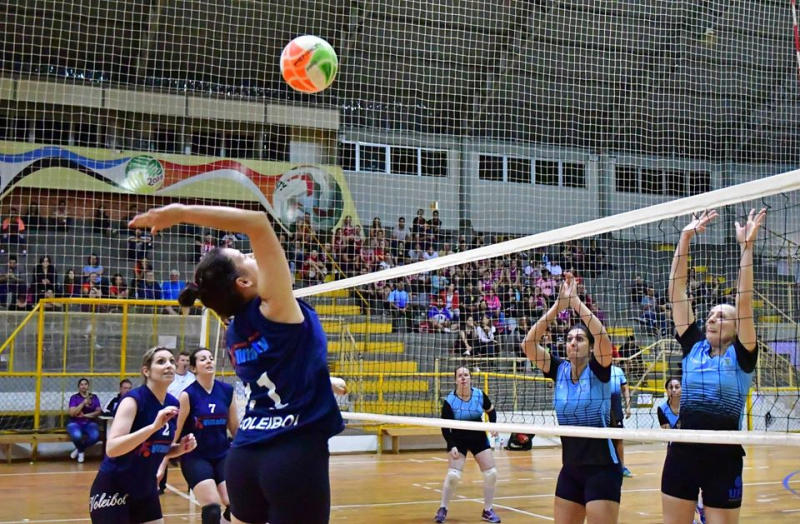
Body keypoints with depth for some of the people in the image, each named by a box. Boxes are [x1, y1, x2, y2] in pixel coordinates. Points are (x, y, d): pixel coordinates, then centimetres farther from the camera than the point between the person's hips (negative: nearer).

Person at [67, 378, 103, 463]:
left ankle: (80, 450, 0)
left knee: (95, 436, -33)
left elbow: (99, 411, 0)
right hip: (75, 423, -2)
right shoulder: (74, 397, 2)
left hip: (89, 423, 2)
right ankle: (80, 451, 1)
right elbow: (72, 413, -10)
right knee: (77, 436, -38)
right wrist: (84, 403, -17)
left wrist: (85, 415, -12)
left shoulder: (94, 397, 10)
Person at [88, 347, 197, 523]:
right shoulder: (133, 400, -19)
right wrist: (154, 426, -38)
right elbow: (111, 448, -31)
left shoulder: (173, 403, 2)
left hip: (145, 490, 7)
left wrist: (180, 448, -5)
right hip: (112, 491, -7)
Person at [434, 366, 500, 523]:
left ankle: (487, 510, 15)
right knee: (453, 475, -14)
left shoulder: (480, 395, -13)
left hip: (479, 438, 3)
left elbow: (491, 410, 8)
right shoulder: (449, 401, -19)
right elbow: (445, 428, -12)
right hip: (458, 440, -3)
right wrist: (452, 446, -22)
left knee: (491, 473, -2)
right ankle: (443, 509, 7)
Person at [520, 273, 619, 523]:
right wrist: (558, 305, -12)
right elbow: (528, 344, -7)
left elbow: (603, 338, -27)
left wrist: (575, 300, -23)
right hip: (570, 469, 5)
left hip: (601, 468, -5)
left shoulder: (598, 370, -8)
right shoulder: (559, 370, 3)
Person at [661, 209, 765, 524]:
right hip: (682, 454, 4)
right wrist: (685, 239, -1)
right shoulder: (693, 347, 7)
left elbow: (744, 302, -14)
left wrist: (746, 247, -18)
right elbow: (676, 293, 3)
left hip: (723, 459, -3)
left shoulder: (741, 356, -2)